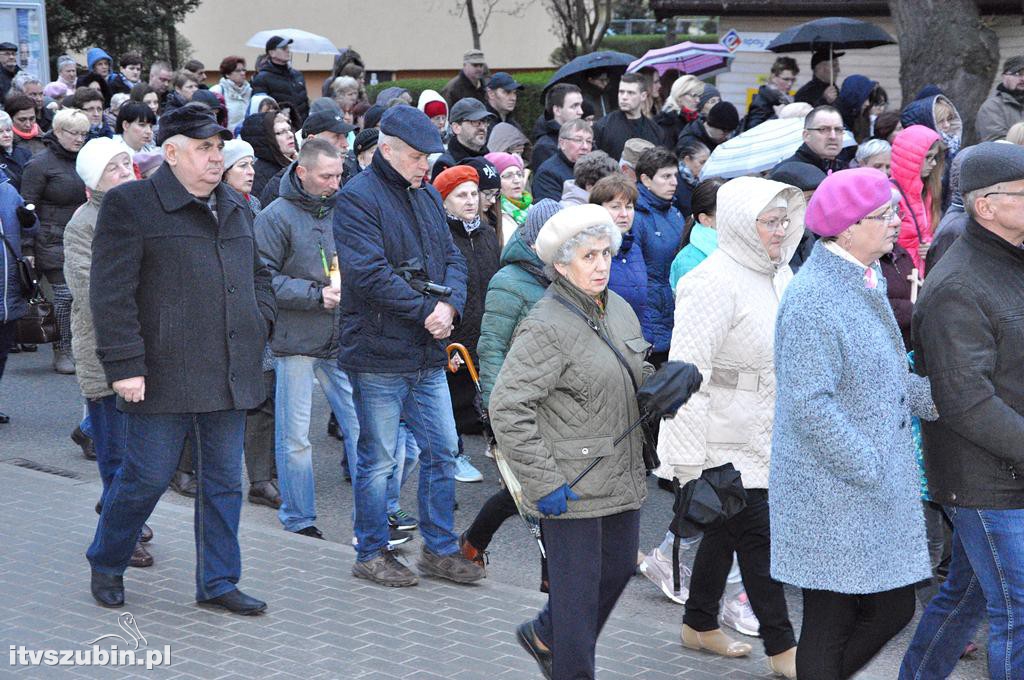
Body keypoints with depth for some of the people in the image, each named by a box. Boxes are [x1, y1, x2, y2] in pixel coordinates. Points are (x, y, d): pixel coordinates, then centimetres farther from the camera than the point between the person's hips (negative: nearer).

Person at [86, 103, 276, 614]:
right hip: (164, 375, -6)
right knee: (147, 476, 1)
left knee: (224, 481, 9)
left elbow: (258, 275, 29)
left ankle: (218, 582, 20)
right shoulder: (130, 206, -7)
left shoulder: (235, 209, 15)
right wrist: (124, 365, -16)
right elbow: (111, 294, -11)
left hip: (228, 375, 6)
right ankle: (105, 565, 23)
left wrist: (260, 324, 11)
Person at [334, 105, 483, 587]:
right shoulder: (357, 198, -11)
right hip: (378, 353, -7)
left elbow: (452, 259, 12)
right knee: (378, 459, 2)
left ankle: (440, 548, 22)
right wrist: (425, 311, -18)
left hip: (428, 355, 8)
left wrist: (450, 304, -9)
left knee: (441, 451, 11)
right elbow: (370, 274, -20)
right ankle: (371, 553, 15)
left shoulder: (427, 196, 14)